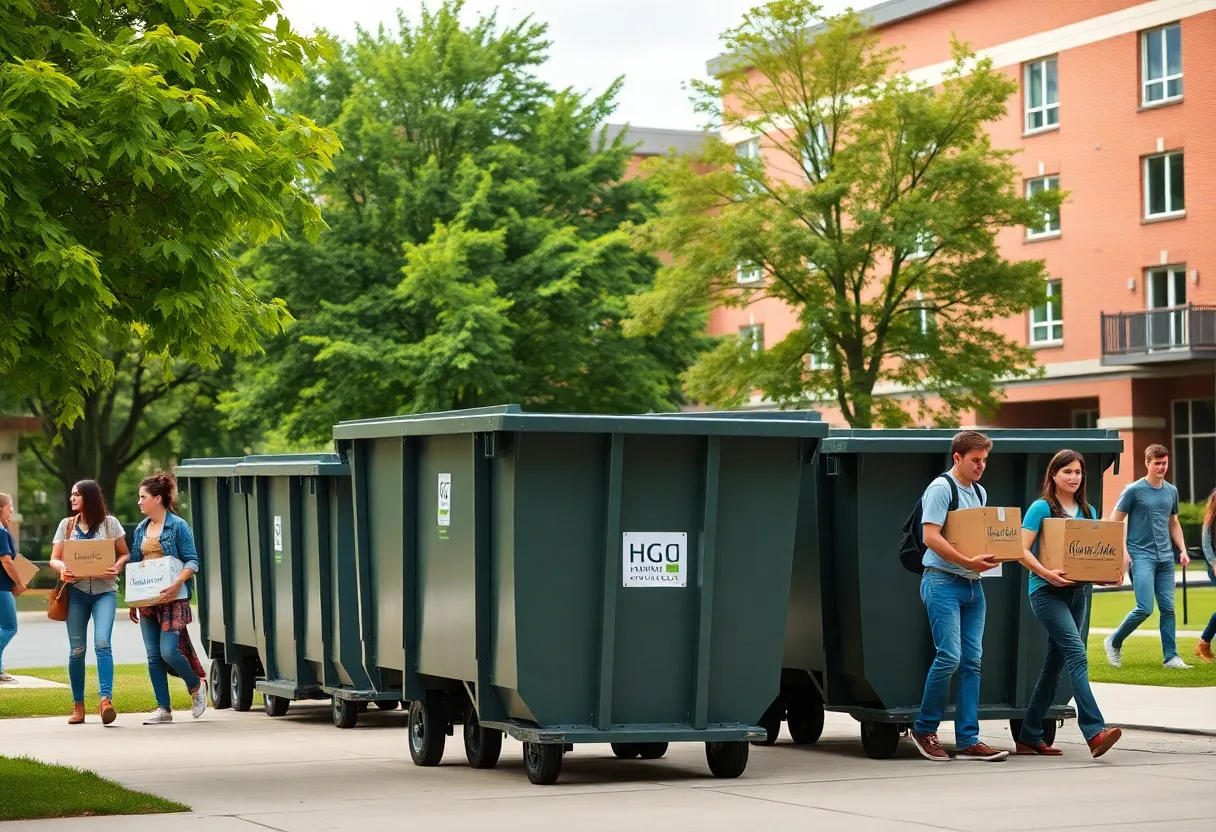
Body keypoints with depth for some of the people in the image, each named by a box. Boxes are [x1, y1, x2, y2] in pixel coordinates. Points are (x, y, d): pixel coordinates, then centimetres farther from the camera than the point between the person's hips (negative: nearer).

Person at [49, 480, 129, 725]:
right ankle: (78, 705, 12)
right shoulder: (66, 525, 12)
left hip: (104, 591, -3)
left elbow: (124, 554, 7)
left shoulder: (109, 523, 4)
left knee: (102, 643, -20)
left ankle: (106, 699, -25)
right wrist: (62, 569, -13)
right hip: (76, 592, 3)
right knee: (77, 650, 2)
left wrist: (117, 568, -15)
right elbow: (54, 558, 10)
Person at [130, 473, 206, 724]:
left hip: (172, 600, -7)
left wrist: (176, 585, -23)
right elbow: (134, 565, 18)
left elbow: (192, 562, -9)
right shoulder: (141, 529, 14)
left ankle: (196, 686, 15)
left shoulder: (178, 526, -6)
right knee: (153, 656, 4)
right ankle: (163, 708, 9)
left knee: (169, 652, -13)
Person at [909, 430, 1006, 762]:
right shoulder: (941, 488, -7)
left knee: (972, 661, 3)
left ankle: (967, 741, 5)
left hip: (972, 585, 8)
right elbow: (931, 537, -16)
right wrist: (968, 562, -22)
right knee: (949, 656, -14)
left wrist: (989, 557, 1)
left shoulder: (979, 493, 18)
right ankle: (924, 729, 3)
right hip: (943, 582, -8)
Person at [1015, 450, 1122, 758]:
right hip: (1047, 591, -7)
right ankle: (1094, 732, -30)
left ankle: (1029, 737, 18)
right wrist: (1047, 573, -24)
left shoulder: (1088, 512, 14)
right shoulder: (1041, 508, -4)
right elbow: (1022, 550, -10)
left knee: (1054, 664, 10)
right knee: (1077, 654, -21)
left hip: (1078, 591, 7)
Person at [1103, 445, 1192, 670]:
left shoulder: (1171, 491, 12)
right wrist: (1123, 552, -11)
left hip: (1166, 558, 5)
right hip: (1141, 556, -5)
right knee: (1145, 608, -13)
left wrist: (1183, 550, 12)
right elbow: (1115, 522, -3)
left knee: (1168, 608, 2)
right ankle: (1114, 642, 7)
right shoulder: (1134, 490, -5)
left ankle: (1171, 657, 7)